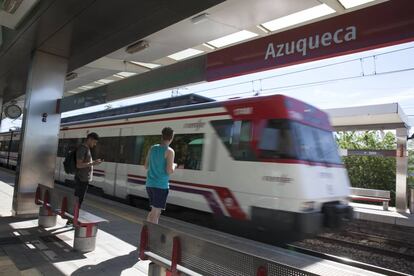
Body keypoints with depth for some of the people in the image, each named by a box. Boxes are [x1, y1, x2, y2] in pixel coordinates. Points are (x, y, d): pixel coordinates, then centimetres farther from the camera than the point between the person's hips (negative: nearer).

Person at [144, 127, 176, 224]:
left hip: (150, 184, 6)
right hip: (161, 185, -6)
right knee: (155, 212, 1)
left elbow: (146, 167, 13)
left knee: (155, 210, 19)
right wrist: (174, 166, 4)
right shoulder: (169, 151, -10)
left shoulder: (152, 149, 7)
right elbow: (169, 171, -16)